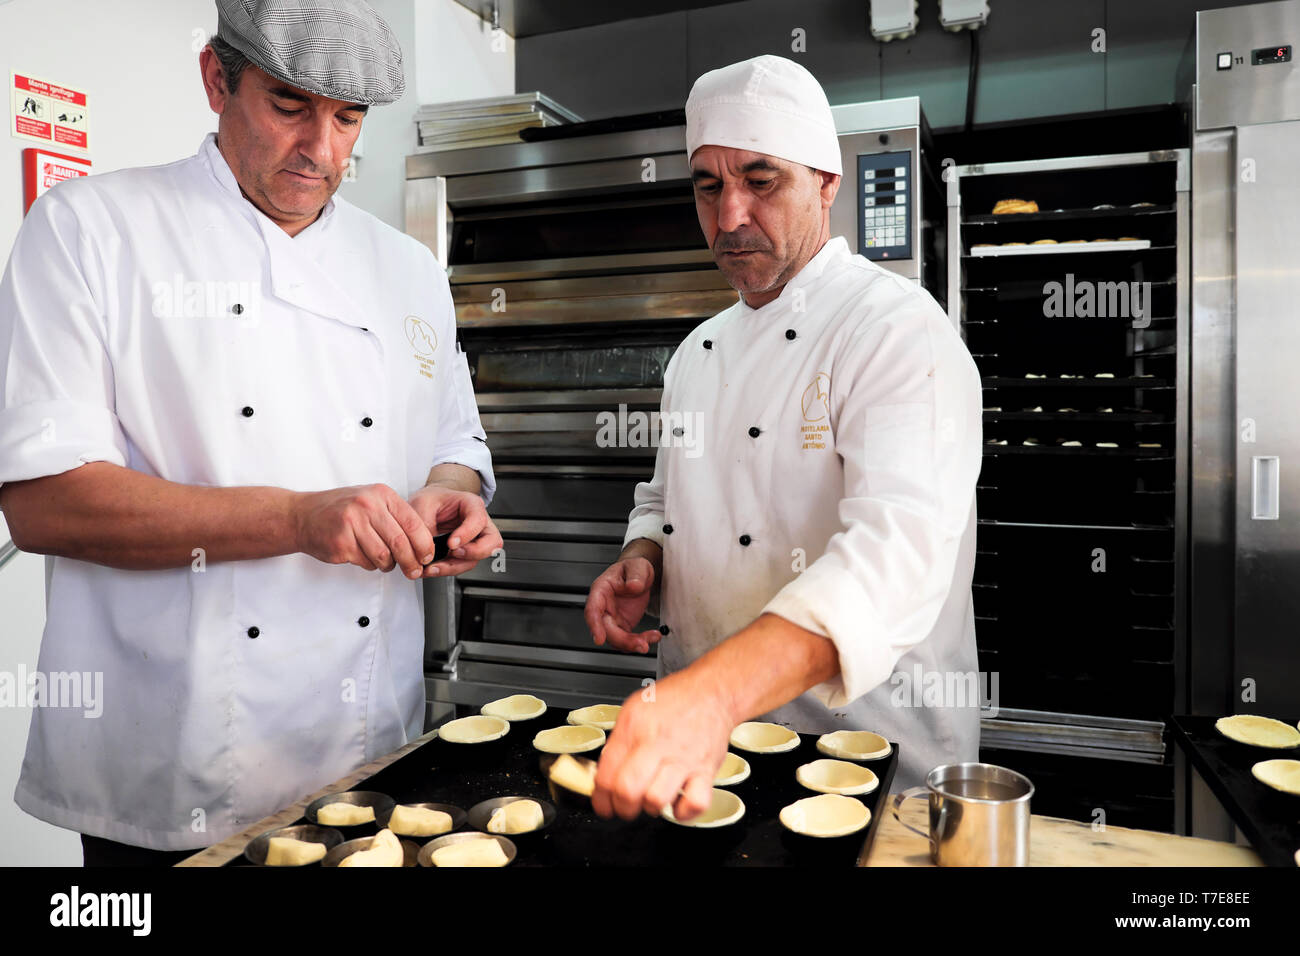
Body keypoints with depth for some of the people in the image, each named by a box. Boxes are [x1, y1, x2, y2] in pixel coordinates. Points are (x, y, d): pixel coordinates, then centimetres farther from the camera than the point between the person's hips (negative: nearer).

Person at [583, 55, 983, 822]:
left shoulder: (900, 329, -17)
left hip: (868, 755, -6)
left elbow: (898, 552, -32)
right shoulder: (700, 350, 7)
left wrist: (716, 690, -46)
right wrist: (642, 559, -5)